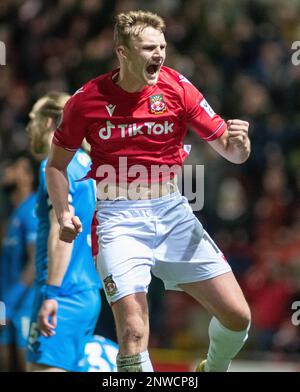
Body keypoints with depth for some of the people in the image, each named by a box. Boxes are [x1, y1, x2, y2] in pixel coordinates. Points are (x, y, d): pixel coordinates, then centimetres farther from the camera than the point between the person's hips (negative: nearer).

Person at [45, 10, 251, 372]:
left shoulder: (177, 87, -3)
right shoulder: (87, 100, -5)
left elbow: (231, 151, 0)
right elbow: (57, 163, 10)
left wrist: (237, 142, -24)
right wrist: (64, 215, -5)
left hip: (173, 214, 3)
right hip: (119, 220, -2)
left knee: (237, 316, 0)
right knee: (133, 333, -19)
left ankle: (213, 369, 30)